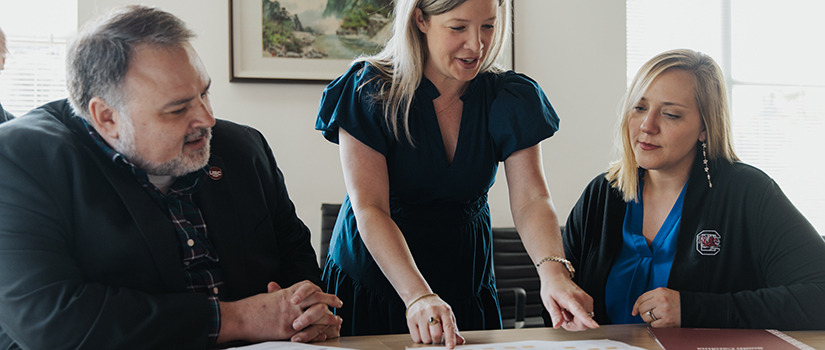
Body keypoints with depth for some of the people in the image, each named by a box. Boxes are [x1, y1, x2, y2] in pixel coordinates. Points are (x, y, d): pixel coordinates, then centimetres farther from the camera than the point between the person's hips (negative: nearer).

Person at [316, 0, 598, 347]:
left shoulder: (510, 100, -5)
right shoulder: (370, 93, -14)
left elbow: (531, 199, -14)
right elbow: (369, 209, -22)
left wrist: (553, 272, -34)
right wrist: (418, 296, -36)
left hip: (468, 291, 3)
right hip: (370, 289, -2)